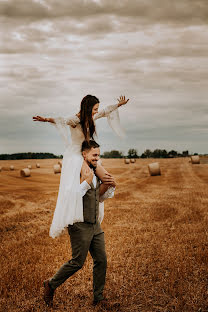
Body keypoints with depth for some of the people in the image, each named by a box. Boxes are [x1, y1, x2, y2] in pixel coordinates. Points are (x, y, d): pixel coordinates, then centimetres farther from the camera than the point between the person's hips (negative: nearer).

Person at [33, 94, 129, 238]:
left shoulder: (91, 118, 7)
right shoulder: (75, 120, -15)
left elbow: (106, 111, 23)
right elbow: (62, 120, -33)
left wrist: (119, 104, 35)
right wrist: (47, 119, -52)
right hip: (74, 156, -8)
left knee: (107, 178, -1)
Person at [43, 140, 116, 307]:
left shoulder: (96, 173, 11)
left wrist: (111, 186, 3)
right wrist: (86, 182, -27)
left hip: (95, 225, 8)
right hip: (80, 226, -8)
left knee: (101, 260, 9)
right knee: (78, 262, 0)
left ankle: (98, 296, 23)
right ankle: (51, 284, 23)